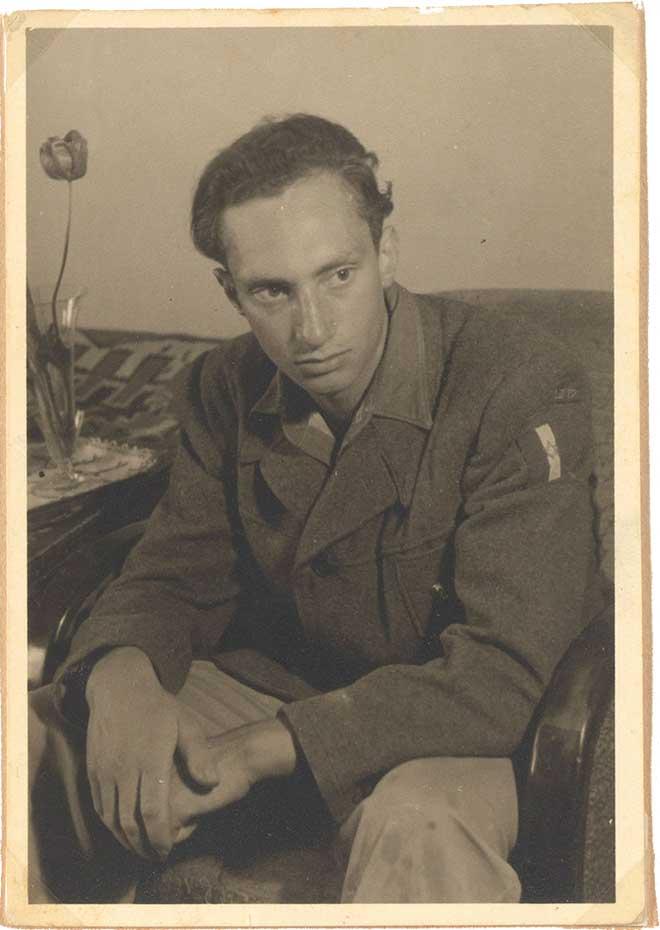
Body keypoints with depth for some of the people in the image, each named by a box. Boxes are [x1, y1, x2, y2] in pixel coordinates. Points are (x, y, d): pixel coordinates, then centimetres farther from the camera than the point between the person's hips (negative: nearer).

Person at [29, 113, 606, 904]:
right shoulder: (224, 390, -2)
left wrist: (262, 748, -30)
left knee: (419, 823, -40)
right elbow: (173, 578, 1)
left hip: (433, 726, -4)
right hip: (268, 682, 5)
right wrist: (121, 677, -24)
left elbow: (500, 673, -24)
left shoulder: (524, 388, -21)